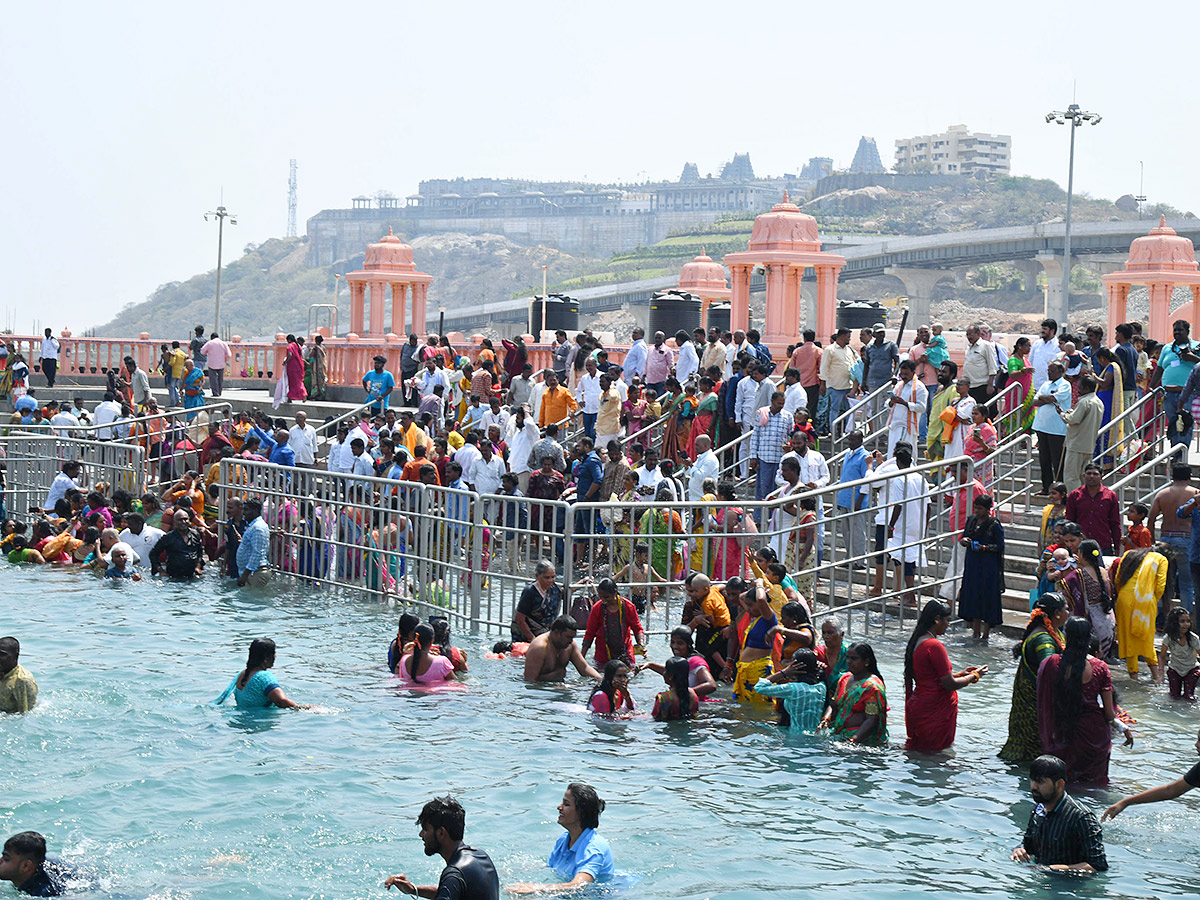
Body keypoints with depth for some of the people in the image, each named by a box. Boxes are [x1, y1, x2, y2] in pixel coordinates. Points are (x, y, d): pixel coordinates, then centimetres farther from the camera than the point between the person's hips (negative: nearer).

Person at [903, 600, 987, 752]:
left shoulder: (916, 642, 9)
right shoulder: (934, 646, -20)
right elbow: (950, 684, -18)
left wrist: (961, 674, 14)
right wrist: (974, 676, -2)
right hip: (934, 712, -9)